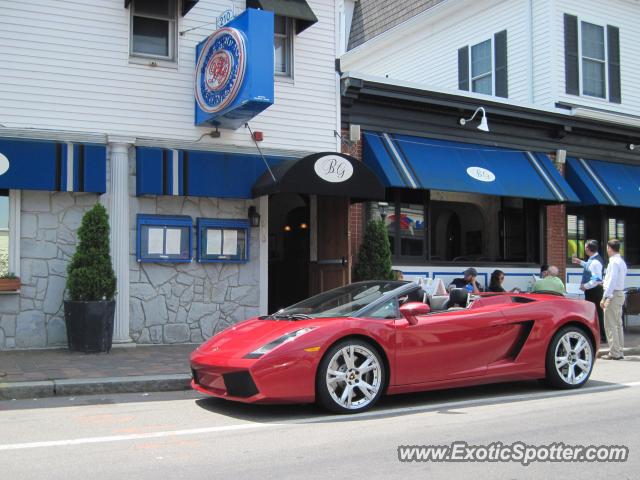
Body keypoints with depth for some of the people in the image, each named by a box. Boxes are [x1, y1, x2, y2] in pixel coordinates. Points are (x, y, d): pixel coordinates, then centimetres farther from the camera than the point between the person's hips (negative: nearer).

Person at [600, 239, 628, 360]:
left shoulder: (614, 262, -16)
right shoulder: (621, 262, 14)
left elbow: (612, 281, -22)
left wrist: (604, 297, -22)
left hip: (613, 295, -10)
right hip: (620, 293, 10)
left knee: (610, 325, -7)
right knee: (618, 324, 14)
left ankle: (614, 353, -7)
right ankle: (619, 351, 18)